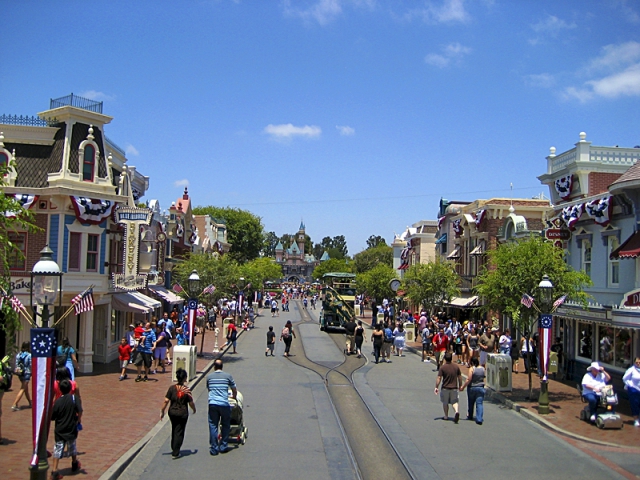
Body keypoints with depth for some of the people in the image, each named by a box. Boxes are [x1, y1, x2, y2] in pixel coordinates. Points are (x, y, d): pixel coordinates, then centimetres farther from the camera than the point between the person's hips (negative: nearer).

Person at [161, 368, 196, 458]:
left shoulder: (172, 388, -8)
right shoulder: (187, 390, -12)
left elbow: (166, 401, -9)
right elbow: (191, 403, -7)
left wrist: (162, 411, 2)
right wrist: (194, 409, 12)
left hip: (172, 412, 3)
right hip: (183, 413, -3)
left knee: (174, 431, 22)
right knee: (179, 433, 6)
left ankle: (174, 449, 35)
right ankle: (175, 453, 6)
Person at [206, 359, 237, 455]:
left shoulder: (209, 377, 11)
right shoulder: (227, 376, 6)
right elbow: (234, 390, 14)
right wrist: (234, 397, 35)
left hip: (212, 403, 1)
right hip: (224, 404, -1)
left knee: (213, 426, 7)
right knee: (225, 425, 14)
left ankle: (214, 448, 6)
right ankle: (223, 446, 18)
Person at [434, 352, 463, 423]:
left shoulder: (442, 367, -11)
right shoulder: (456, 367, -1)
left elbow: (439, 378, -13)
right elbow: (460, 377, 7)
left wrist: (436, 387, -6)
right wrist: (460, 385, 20)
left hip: (445, 388, -2)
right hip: (454, 388, 2)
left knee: (445, 403, 15)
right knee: (454, 402, 11)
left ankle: (446, 416, 25)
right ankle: (457, 412, -16)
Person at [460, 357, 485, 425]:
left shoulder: (472, 368, -14)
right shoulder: (483, 369, 0)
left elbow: (469, 379, -17)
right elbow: (484, 377, 13)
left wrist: (463, 387, -11)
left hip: (472, 388, -3)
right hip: (480, 388, 3)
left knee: (471, 403, 17)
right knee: (479, 403, 0)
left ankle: (470, 416, 34)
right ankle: (479, 419, -10)